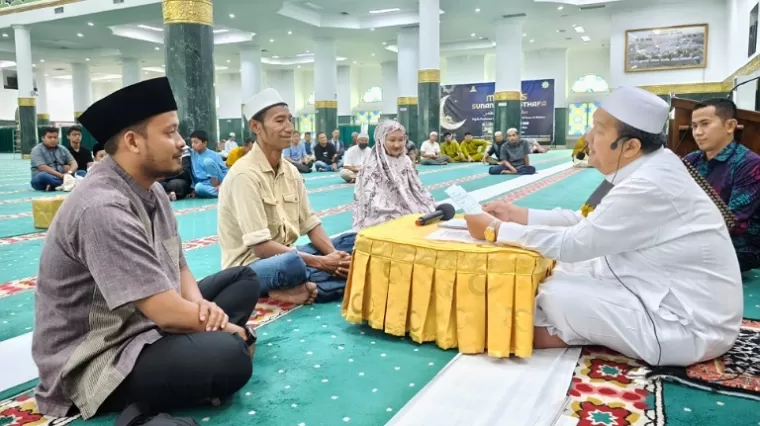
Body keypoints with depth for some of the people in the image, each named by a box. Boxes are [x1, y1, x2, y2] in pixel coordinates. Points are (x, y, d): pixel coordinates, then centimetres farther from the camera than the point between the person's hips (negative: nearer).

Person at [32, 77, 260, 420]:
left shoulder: (151, 191, 5)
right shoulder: (102, 209, -26)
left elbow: (179, 268, 10)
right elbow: (167, 312, -28)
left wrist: (201, 307, -12)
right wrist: (222, 326, -10)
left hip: (145, 325, 10)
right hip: (97, 359, -10)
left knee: (244, 278, 12)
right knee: (228, 356, -33)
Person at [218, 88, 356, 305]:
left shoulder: (291, 171, 5)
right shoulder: (245, 175, -19)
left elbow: (310, 224, 6)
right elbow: (260, 246, -24)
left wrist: (334, 255, -14)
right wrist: (320, 262, -24)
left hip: (286, 255, 9)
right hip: (250, 265, -9)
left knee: (354, 242, -3)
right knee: (293, 263, -41)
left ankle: (301, 289, -18)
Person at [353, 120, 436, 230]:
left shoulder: (406, 162, 10)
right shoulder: (372, 167, -9)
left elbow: (417, 189, 12)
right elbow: (374, 204, -14)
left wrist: (433, 210, -2)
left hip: (407, 214, 7)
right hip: (383, 222, -7)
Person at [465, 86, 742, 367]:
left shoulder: (648, 186, -27)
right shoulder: (650, 168, 0)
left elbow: (573, 244, -22)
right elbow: (587, 223, 8)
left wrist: (495, 230, -14)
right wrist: (520, 215, 5)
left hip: (694, 326, -9)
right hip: (671, 293, 9)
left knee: (555, 294, -13)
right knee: (563, 270, 8)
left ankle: (561, 334, 14)